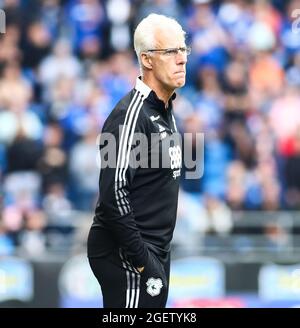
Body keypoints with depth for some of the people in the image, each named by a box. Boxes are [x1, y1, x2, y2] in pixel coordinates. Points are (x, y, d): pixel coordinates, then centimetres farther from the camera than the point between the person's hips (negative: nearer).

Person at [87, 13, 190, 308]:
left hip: (155, 252, 9)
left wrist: (156, 255, 18)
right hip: (127, 257, -9)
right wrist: (141, 260, -20)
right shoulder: (130, 115, -16)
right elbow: (114, 194, -22)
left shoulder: (165, 110, 14)